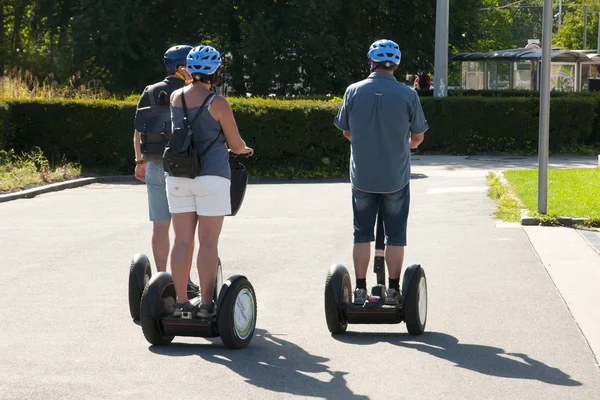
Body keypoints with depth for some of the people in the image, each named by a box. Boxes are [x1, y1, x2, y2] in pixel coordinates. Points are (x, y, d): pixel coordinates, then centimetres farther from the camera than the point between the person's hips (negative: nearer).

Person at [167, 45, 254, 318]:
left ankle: (180, 301, 9)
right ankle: (206, 303, 0)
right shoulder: (217, 103, -9)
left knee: (182, 241, 7)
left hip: (178, 177, 5)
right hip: (210, 176, -5)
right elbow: (236, 144, 0)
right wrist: (245, 150, 18)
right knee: (208, 242, -1)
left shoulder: (176, 98, 5)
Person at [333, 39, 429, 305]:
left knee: (362, 234, 9)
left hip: (362, 176, 1)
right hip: (396, 178, -1)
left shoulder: (354, 91, -5)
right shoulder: (407, 95, -7)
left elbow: (346, 131, 8)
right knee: (395, 235, 7)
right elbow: (418, 136, 2)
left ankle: (360, 289, 9)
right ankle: (393, 290, 8)